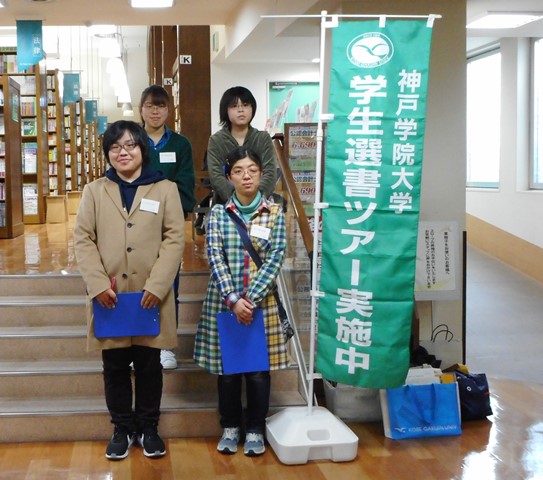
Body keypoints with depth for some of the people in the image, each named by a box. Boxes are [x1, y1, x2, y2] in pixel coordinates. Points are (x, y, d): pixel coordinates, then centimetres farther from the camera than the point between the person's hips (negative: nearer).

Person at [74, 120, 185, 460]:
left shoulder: (165, 189, 4)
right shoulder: (95, 191, 7)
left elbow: (175, 239, -3)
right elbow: (83, 240, 2)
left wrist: (157, 285, -13)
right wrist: (98, 284, -12)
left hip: (152, 296, -1)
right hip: (109, 296, 1)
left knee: (149, 364, 8)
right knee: (115, 365, 9)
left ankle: (148, 427, 25)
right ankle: (123, 428, 25)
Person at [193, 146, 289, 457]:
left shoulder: (275, 213, 0)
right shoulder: (219, 213, 2)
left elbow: (275, 259, -6)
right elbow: (215, 257, -6)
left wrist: (251, 298, -15)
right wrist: (233, 299, -17)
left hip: (262, 302, 0)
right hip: (224, 301, 1)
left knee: (259, 368, 5)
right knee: (227, 367, 8)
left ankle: (255, 430, 21)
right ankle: (230, 427, 25)